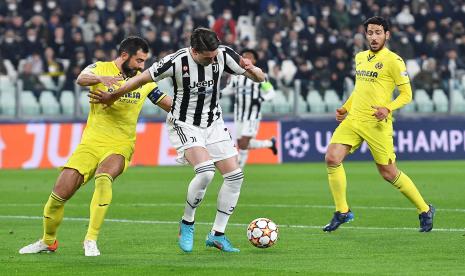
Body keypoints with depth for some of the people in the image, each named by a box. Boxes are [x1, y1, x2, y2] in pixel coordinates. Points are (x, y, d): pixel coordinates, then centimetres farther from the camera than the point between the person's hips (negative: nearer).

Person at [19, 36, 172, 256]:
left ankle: (91, 240, -28)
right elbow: (82, 79, -24)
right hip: (91, 143, 0)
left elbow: (169, 104, 16)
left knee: (104, 178, -33)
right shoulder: (101, 68, -2)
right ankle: (48, 241, 21)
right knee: (60, 193, -6)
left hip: (119, 147, 0)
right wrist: (100, 78, -45)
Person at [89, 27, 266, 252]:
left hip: (214, 123, 5)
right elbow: (142, 79, -9)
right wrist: (112, 97, 0)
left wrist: (251, 69, -31)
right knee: (205, 171, -27)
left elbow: (260, 78, -7)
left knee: (235, 176, -4)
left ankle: (217, 235, 9)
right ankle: (187, 223, -4)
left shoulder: (223, 55, -14)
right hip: (185, 125, -5)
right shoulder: (176, 62, -24)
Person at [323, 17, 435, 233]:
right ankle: (342, 212, 0)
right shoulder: (360, 57, 15)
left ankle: (424, 210, 19)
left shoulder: (392, 61, -7)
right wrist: (345, 108, 15)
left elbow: (406, 94, -7)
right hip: (353, 119, 6)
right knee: (332, 159, -12)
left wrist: (388, 108, -22)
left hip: (377, 124, -6)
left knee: (388, 172, 1)